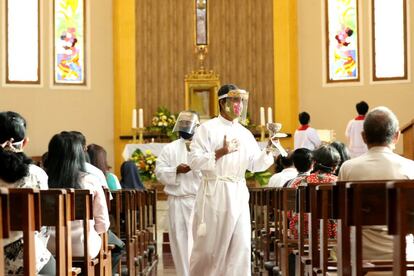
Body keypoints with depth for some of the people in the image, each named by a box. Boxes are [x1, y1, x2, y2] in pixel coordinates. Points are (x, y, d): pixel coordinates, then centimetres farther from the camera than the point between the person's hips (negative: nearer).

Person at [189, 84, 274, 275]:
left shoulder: (245, 134, 13)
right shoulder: (207, 129, -3)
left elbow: (254, 165, 12)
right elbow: (194, 161, -11)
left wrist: (268, 150, -4)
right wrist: (220, 152, -19)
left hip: (239, 195, 5)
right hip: (215, 194, -5)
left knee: (240, 247, -1)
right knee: (209, 246, 2)